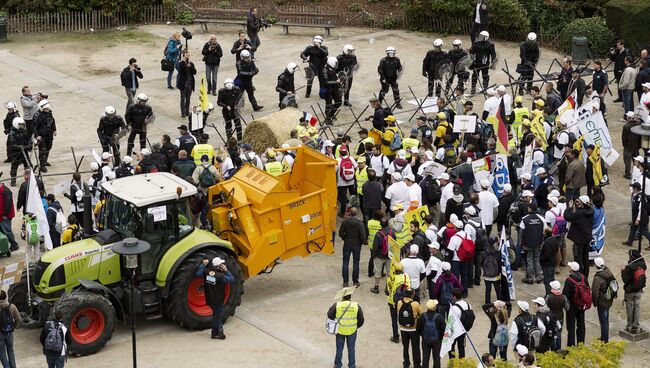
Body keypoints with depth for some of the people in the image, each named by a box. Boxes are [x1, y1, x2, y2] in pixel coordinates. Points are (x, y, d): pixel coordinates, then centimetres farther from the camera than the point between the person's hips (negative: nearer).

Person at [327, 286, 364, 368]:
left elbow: (330, 315, -7)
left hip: (340, 331, 0)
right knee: (351, 349, 18)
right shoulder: (356, 306, -12)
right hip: (352, 331, 0)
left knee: (339, 348, 17)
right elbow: (361, 320, -4)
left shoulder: (337, 305, -17)